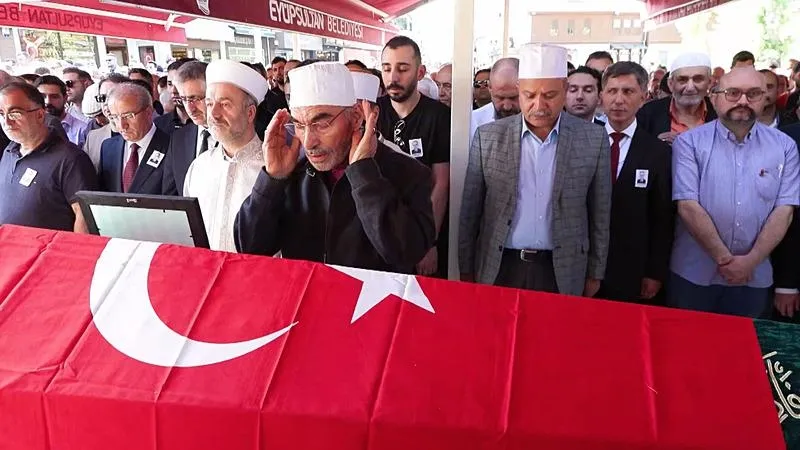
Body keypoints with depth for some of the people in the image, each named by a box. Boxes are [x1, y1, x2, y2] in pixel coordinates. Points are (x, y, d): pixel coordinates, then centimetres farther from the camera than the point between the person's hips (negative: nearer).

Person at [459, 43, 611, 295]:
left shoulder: (594, 139, -3)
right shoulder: (488, 136, -3)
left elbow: (600, 215, 4)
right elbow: (470, 211, 1)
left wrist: (595, 274, 7)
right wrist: (466, 271, 3)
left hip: (562, 273, 0)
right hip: (498, 270, 0)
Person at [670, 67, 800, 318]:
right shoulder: (689, 143, -7)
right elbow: (688, 206, -13)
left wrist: (750, 261, -12)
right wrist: (724, 259, -14)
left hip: (754, 277, 2)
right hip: (693, 274, -2)